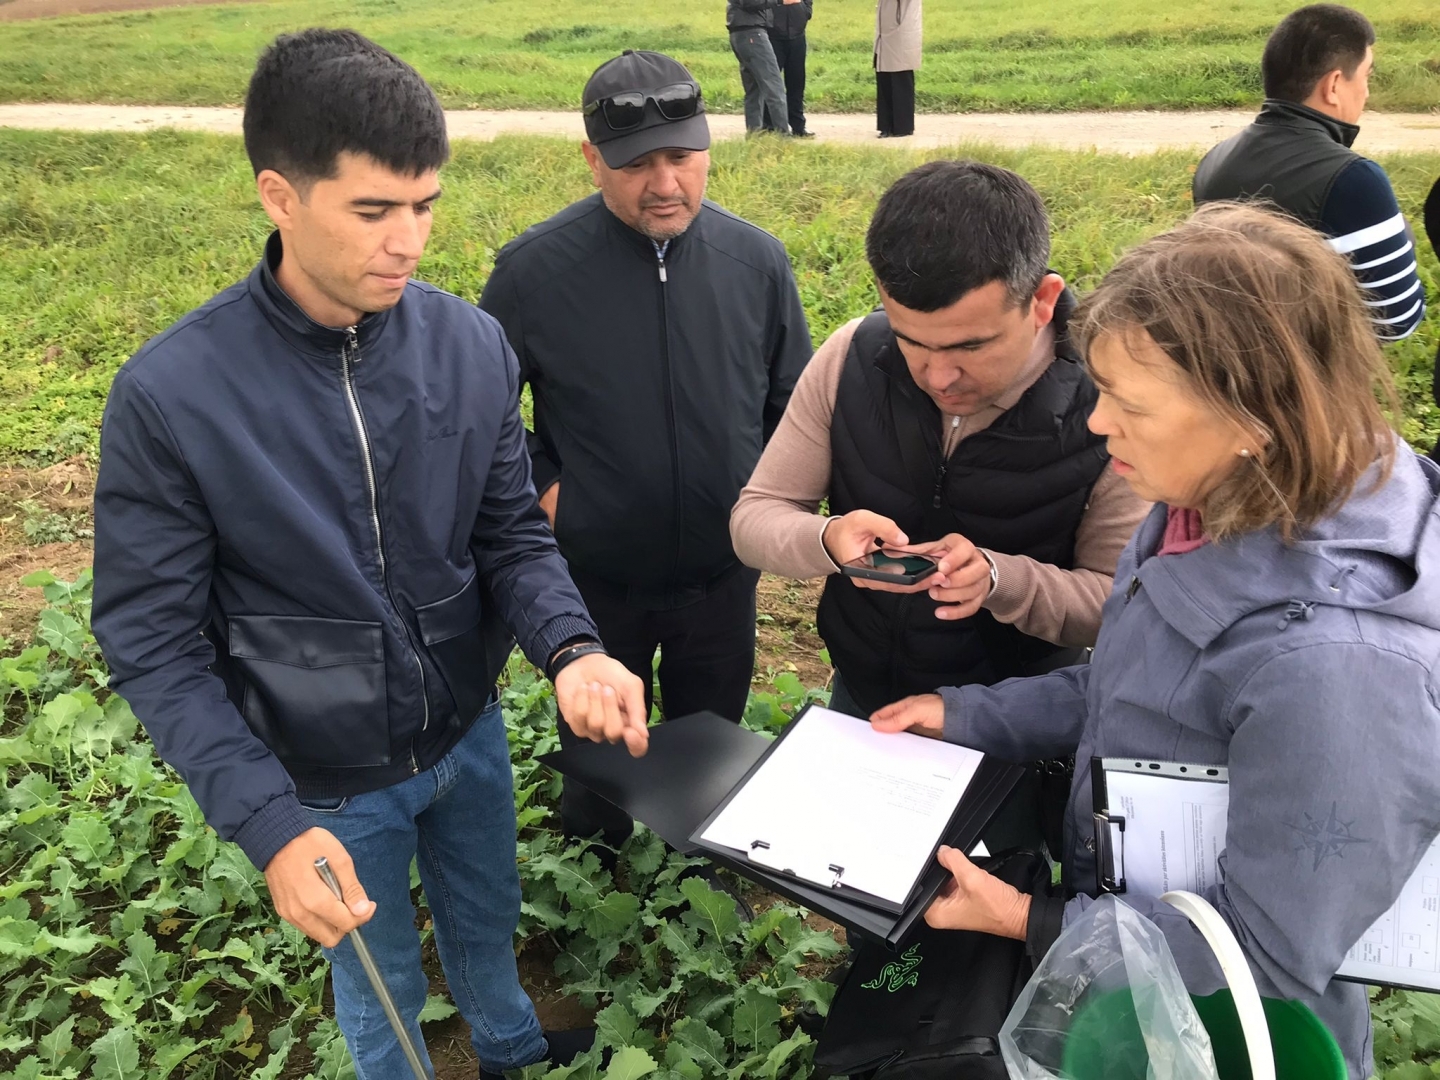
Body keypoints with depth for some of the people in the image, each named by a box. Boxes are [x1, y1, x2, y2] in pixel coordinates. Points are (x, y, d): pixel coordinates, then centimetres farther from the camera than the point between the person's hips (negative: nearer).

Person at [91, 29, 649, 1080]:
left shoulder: (471, 344, -14)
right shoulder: (169, 397, -24)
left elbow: (512, 533, -6)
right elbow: (154, 642, -18)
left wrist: (571, 649, -26)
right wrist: (266, 822, -27)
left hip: (470, 732, 4)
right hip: (325, 783, -3)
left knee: (488, 920, 30)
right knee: (383, 982, 23)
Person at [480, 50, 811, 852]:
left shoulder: (757, 259, -10)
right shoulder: (535, 268, -17)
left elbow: (794, 398, 4)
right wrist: (541, 487, -11)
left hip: (723, 573, 2)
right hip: (595, 575, -1)